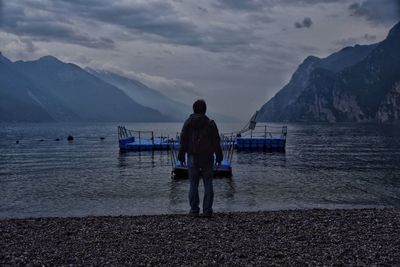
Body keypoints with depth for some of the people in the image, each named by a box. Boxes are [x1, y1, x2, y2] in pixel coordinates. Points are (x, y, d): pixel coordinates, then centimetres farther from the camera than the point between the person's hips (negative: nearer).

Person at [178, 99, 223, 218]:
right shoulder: (210, 124, -2)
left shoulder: (188, 123, -2)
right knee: (208, 184, 5)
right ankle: (207, 210, 5)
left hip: (193, 158, 0)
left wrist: (181, 157, 7)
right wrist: (219, 157, 6)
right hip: (207, 158, 0)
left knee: (193, 184, 6)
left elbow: (183, 141, -1)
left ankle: (194, 210, 7)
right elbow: (216, 142, -1)